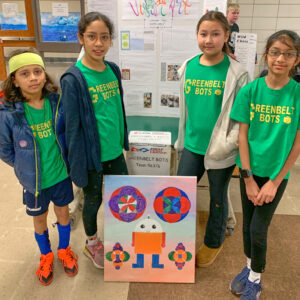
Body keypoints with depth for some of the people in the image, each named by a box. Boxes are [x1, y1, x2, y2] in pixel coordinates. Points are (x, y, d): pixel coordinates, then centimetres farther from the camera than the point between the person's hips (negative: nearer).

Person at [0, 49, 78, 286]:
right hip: (34, 181, -1)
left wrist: (66, 158, 2)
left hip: (62, 174, 2)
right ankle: (46, 256, 47)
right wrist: (26, 168, -3)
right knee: (40, 219, 20)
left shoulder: (57, 102, -13)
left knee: (63, 213, 20)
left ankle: (64, 250, 48)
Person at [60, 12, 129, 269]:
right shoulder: (73, 79, -18)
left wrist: (123, 140, 13)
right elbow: (72, 127, -16)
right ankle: (92, 243, 43)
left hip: (114, 151, 6)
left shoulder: (113, 70, -1)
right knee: (93, 200, 15)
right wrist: (78, 167, -13)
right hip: (92, 155, -5)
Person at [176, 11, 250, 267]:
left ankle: (214, 243, 39)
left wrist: (228, 144, -18)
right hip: (193, 145, 4)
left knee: (218, 198, 14)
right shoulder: (188, 68, 1)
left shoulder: (236, 73, -12)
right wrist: (183, 137, 14)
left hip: (221, 149, -3)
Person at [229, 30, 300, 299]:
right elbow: (242, 135, -5)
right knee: (248, 224, 15)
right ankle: (250, 268, 40)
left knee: (258, 230, 4)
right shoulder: (250, 90, -8)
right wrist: (248, 178, -7)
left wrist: (274, 182, -9)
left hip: (277, 173, -2)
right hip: (250, 169, 2)